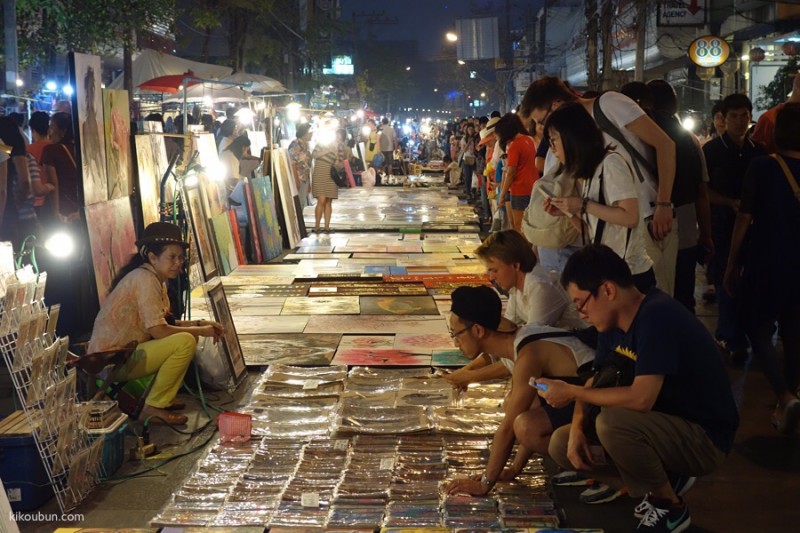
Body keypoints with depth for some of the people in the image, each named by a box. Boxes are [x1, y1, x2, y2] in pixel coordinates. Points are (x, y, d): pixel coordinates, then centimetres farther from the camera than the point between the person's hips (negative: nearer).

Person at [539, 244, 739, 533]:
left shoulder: (657, 317, -27)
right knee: (561, 445, 1)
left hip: (704, 437, -9)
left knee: (611, 423, -34)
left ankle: (671, 507, -7)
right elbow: (595, 382, 8)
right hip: (665, 427, 9)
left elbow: (641, 398, -35)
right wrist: (577, 428, -11)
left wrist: (571, 392, -23)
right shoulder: (612, 322, 0)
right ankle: (667, 477, 10)